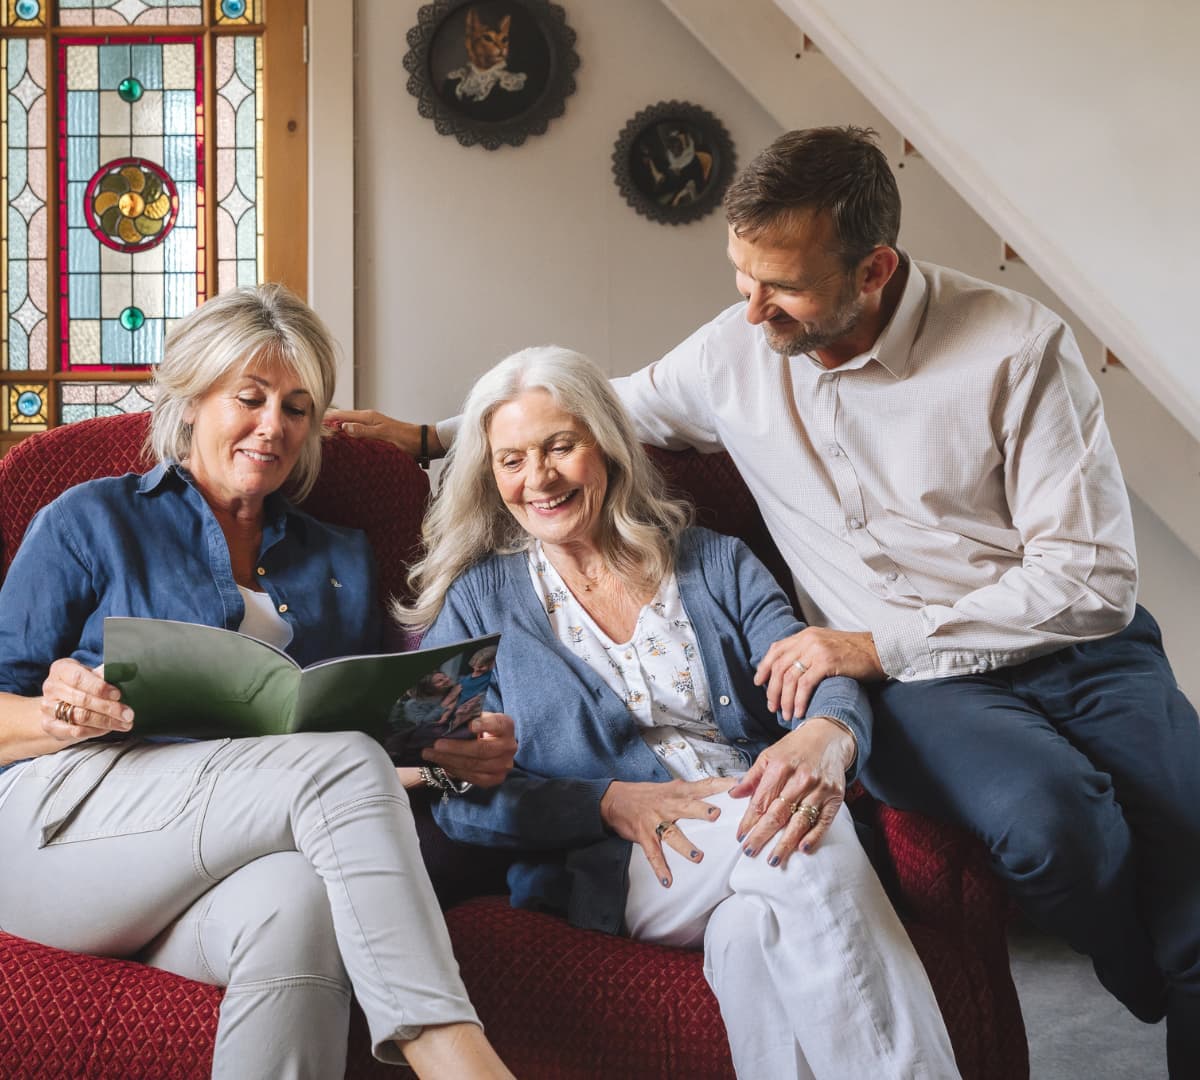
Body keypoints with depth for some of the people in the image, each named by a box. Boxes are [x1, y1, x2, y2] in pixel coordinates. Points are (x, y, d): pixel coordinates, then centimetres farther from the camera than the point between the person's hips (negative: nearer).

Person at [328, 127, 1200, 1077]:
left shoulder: (1018, 346, -8)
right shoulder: (735, 352, 3)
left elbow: (1090, 573, -9)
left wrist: (882, 641, -14)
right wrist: (431, 436, 20)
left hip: (1076, 650, 0)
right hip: (913, 686, 1)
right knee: (1053, 819, -30)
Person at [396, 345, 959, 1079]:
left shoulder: (716, 563, 19)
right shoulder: (479, 601, 13)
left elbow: (818, 678, 2)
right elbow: (458, 797, 2)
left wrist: (826, 736, -24)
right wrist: (615, 802, -14)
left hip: (761, 827, 2)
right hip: (609, 871, -2)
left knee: (755, 932, -35)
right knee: (808, 850, -31)